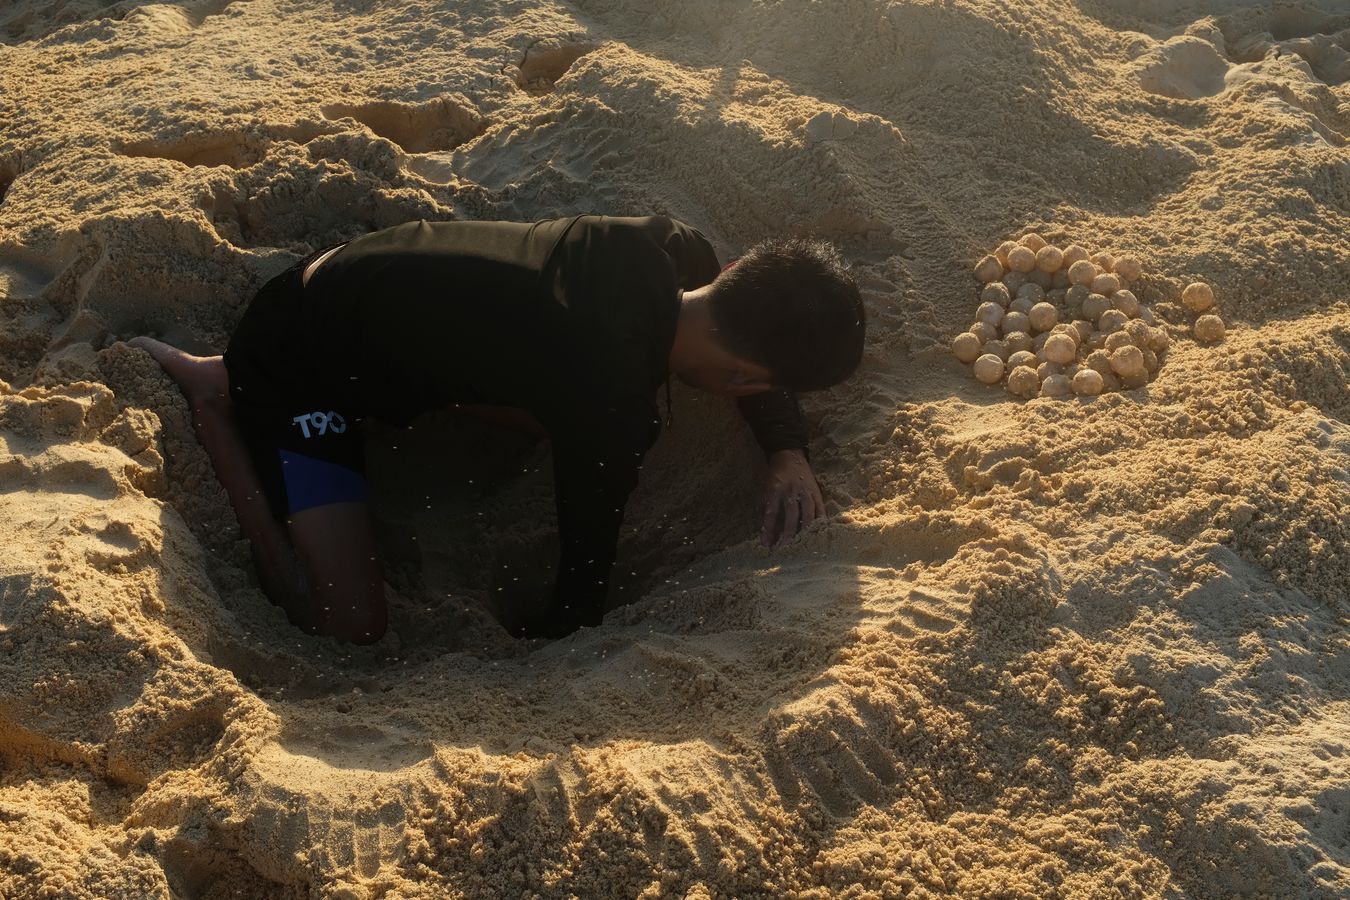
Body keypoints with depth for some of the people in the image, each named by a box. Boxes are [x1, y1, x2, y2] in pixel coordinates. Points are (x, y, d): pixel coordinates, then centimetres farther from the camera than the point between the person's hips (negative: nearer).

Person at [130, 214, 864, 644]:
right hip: (296, 360, -8)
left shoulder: (675, 250, -12)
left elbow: (754, 348, 8)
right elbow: (585, 578, -20)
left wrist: (788, 454, -8)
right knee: (349, 624, -11)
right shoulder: (612, 406, -34)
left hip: (349, 278, 8)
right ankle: (211, 397, 4)